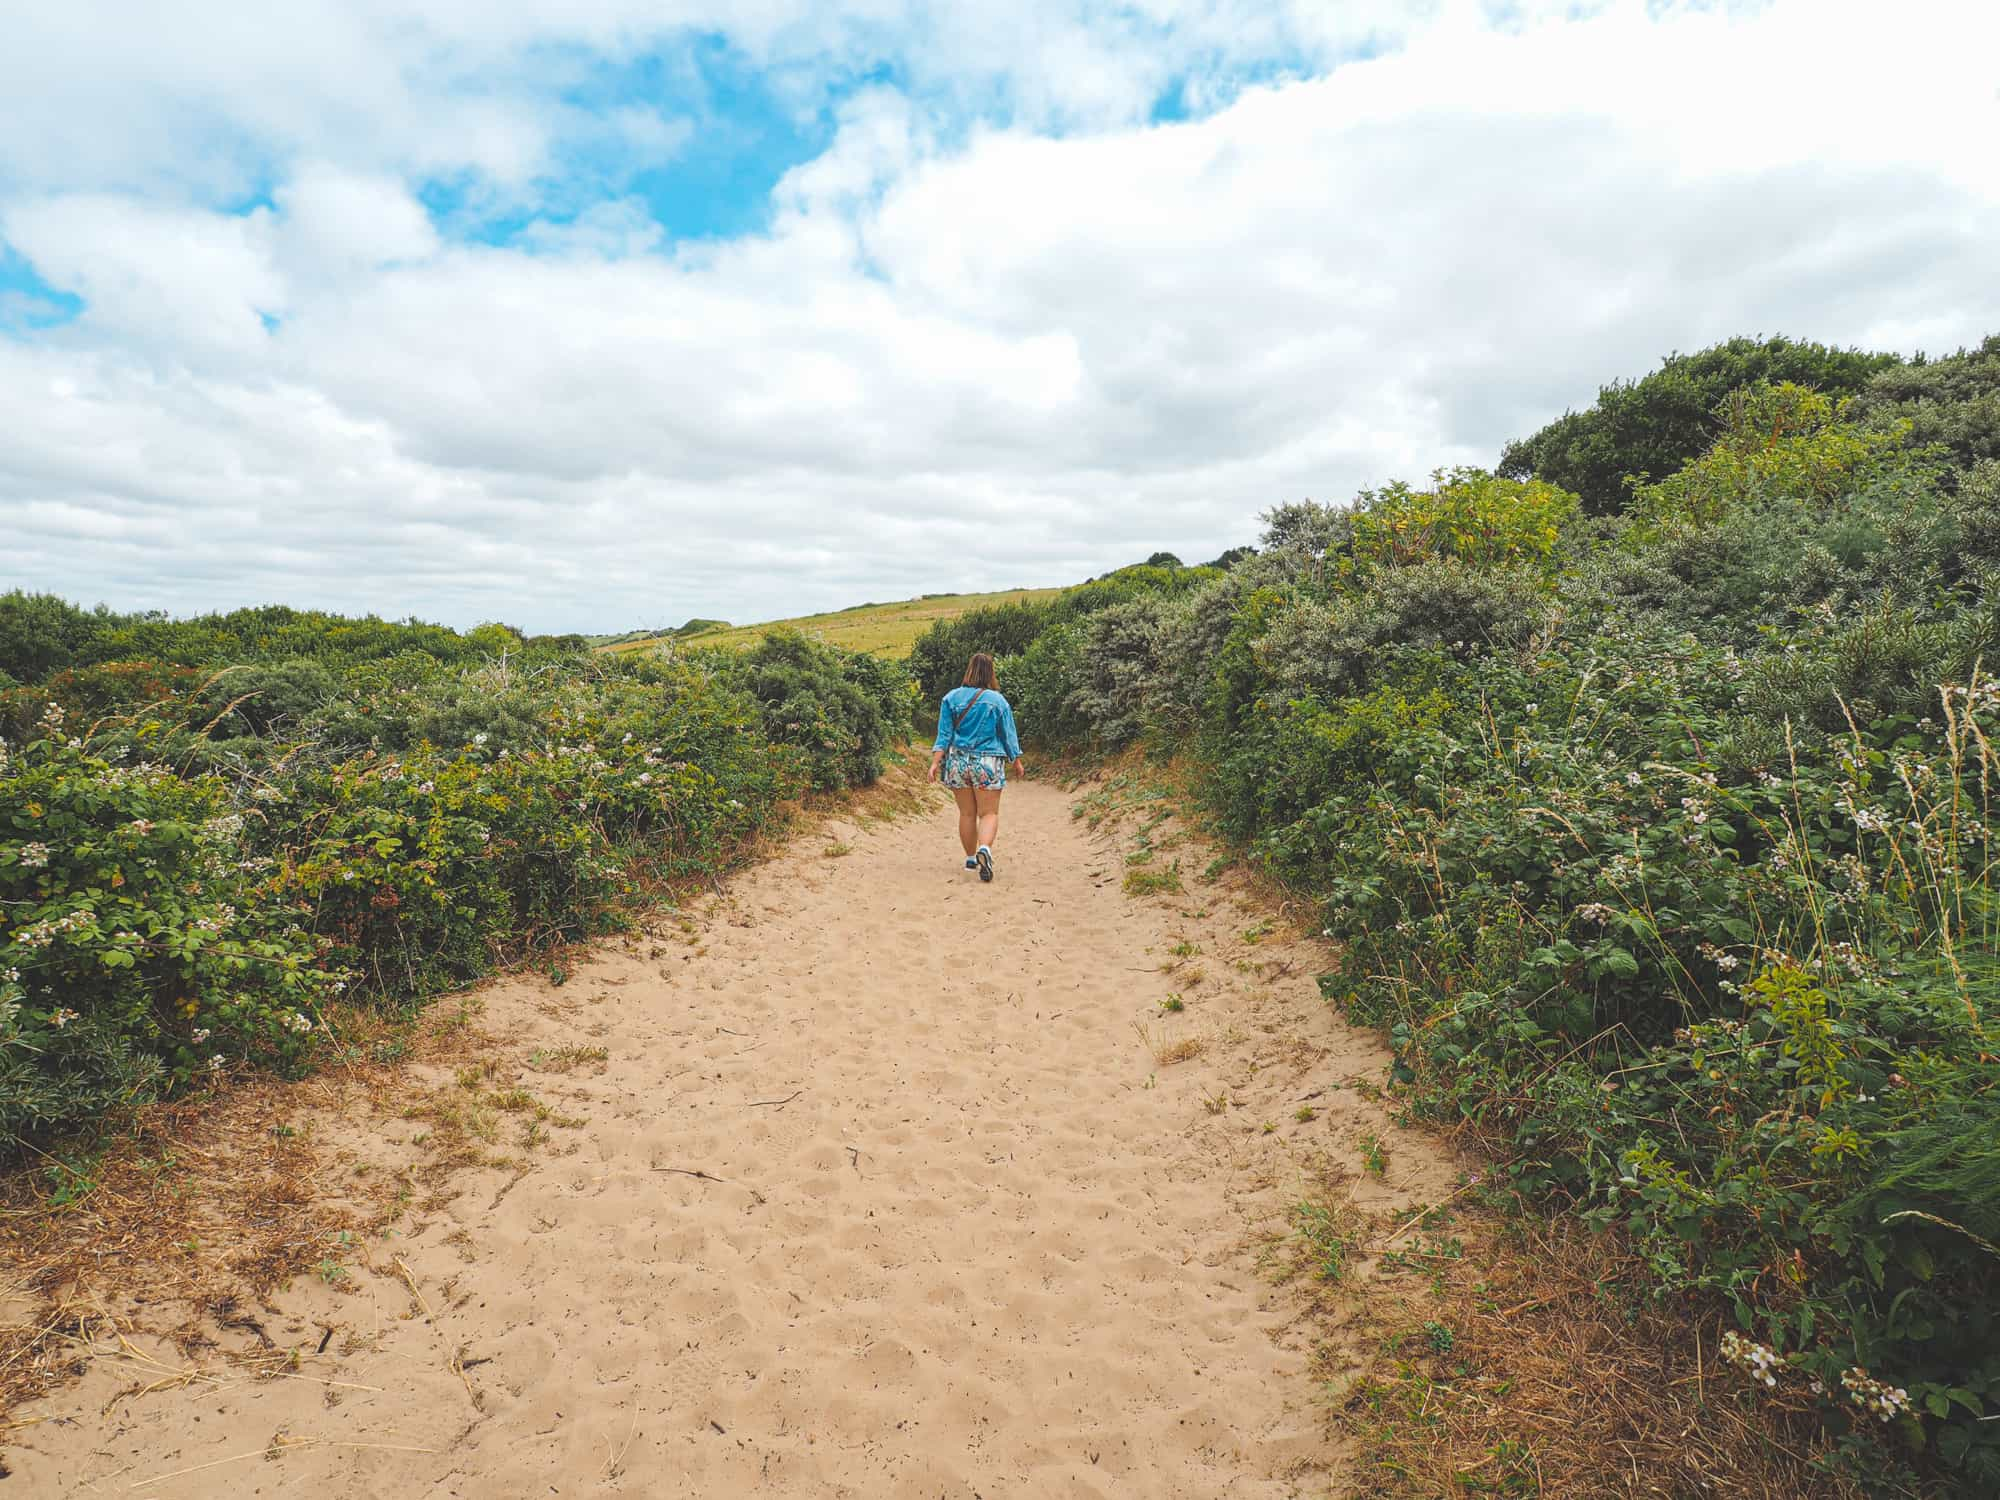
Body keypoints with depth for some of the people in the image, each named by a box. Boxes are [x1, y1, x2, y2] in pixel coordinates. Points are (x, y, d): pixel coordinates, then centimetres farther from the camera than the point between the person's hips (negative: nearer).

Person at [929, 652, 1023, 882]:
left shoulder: (951, 698, 0)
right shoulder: (998, 701, -3)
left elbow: (944, 734, -2)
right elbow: (1008, 734, 5)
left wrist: (936, 762, -2)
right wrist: (1017, 761, 17)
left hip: (958, 762, 2)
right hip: (988, 763, -2)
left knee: (967, 813, 13)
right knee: (989, 813, 0)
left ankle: (971, 857, 23)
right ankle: (984, 848, -26)